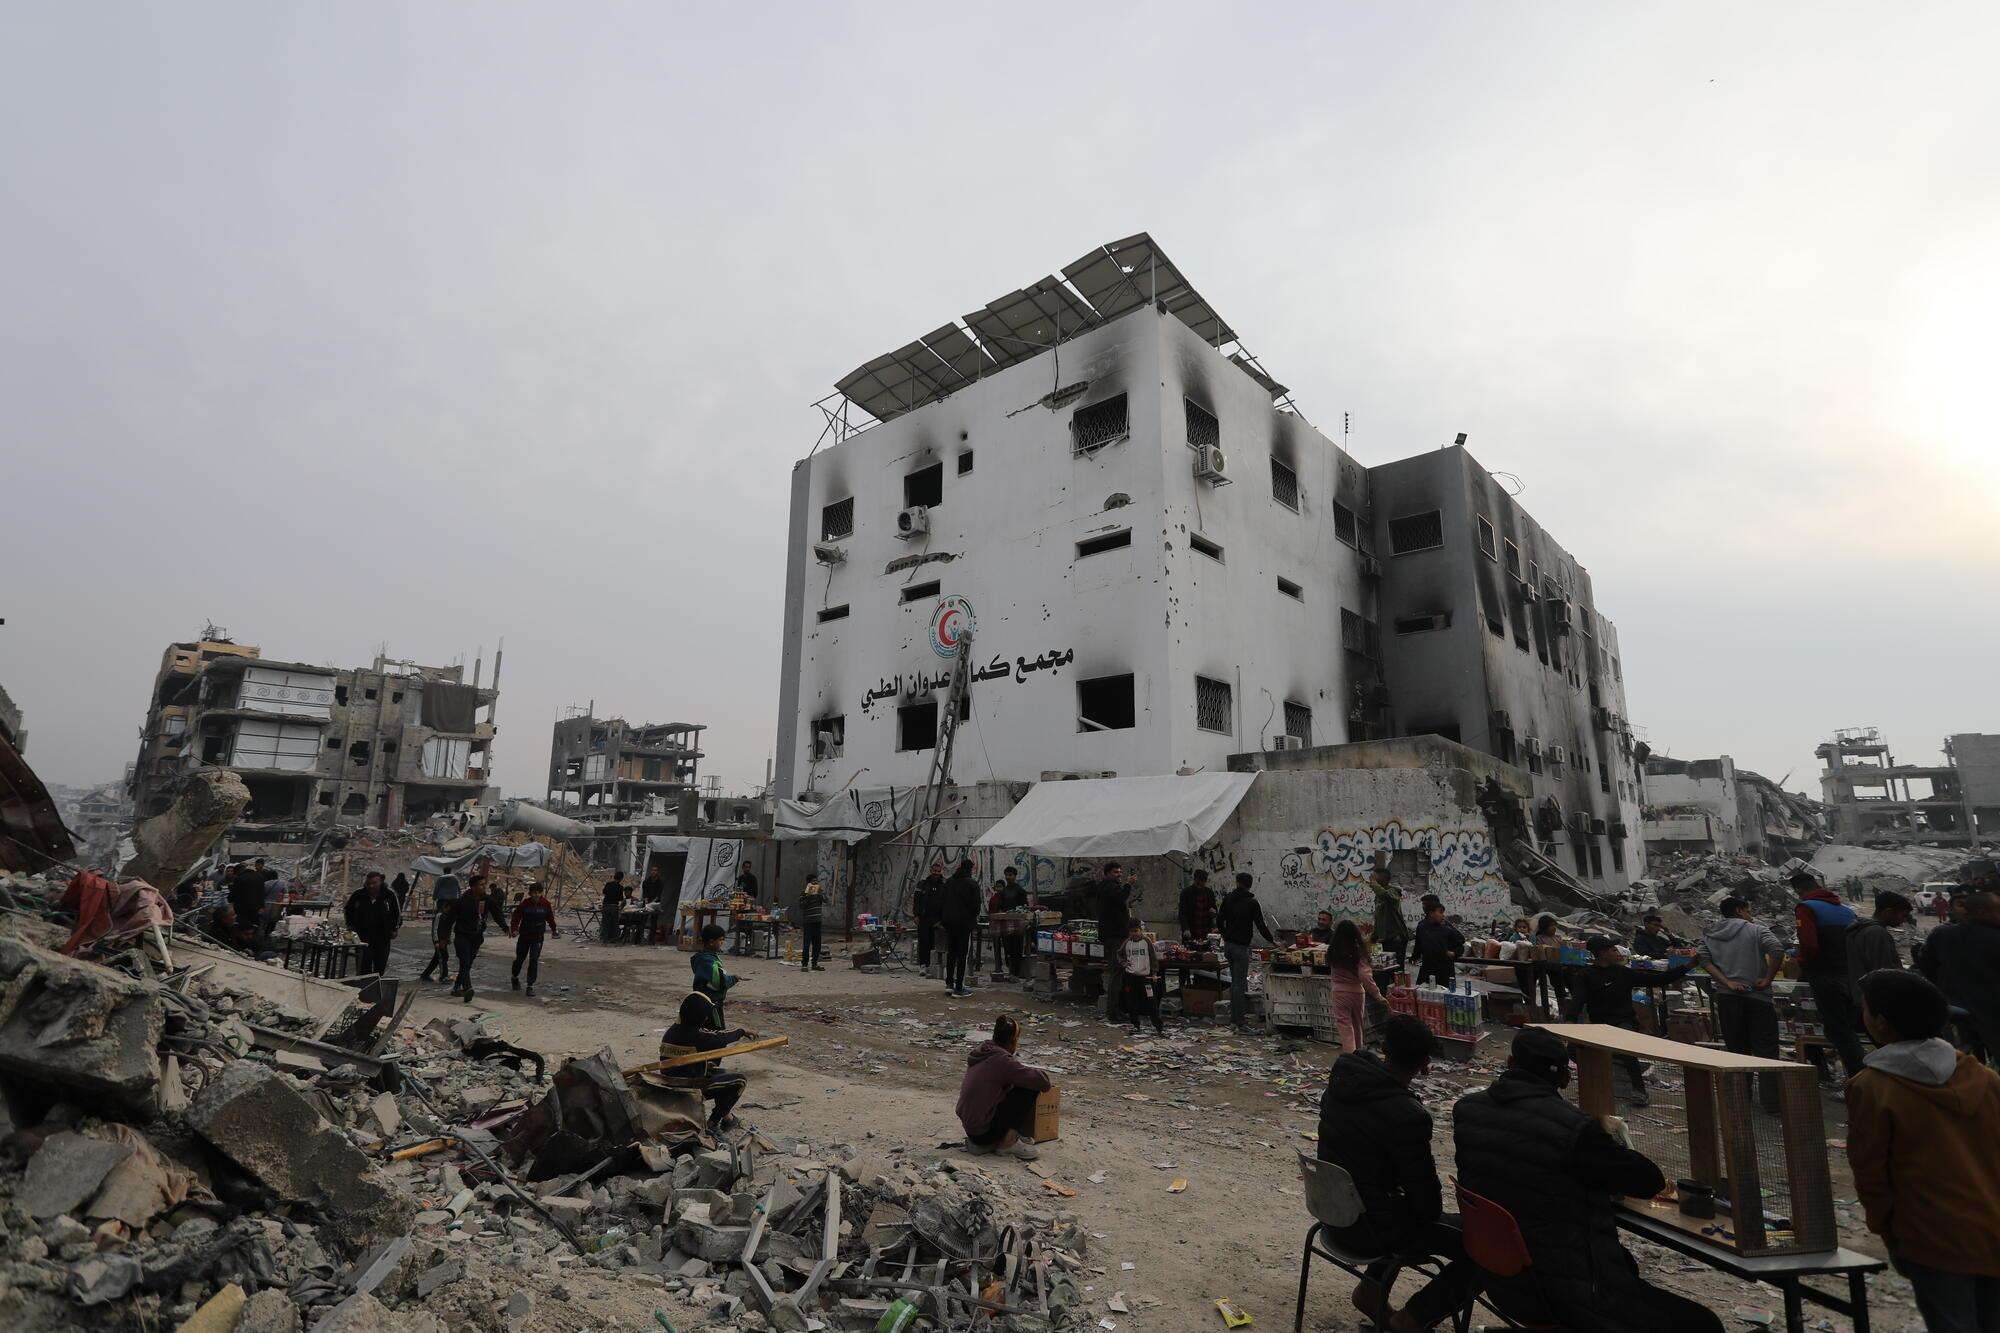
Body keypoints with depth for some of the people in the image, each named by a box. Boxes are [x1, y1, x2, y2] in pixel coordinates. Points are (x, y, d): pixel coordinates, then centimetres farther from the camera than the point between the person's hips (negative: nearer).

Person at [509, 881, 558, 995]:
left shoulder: (546, 904, -6)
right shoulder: (524, 904, -12)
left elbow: (550, 918, 8)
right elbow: (516, 917, -8)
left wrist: (554, 930, 11)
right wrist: (514, 929, -22)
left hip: (538, 937, 0)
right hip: (524, 936, 0)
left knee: (534, 960, -10)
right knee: (519, 959, 14)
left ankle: (530, 986, -2)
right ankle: (515, 978, 44)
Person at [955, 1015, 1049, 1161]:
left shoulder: (980, 1052, 7)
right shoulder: (1002, 1060, -19)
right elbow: (1040, 1080, -20)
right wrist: (1043, 1074, 3)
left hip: (969, 1126, 9)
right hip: (984, 1131, -9)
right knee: (1030, 1089, -8)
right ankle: (1008, 1142, -1)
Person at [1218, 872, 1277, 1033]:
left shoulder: (1228, 898, 4)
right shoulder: (1252, 902, -10)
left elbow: (1219, 921, 7)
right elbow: (1261, 926, -8)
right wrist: (1272, 942, 6)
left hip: (1228, 945, 5)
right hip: (1241, 947, -5)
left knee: (1234, 981, 17)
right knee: (1239, 983, -4)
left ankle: (1234, 1018, 22)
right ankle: (1239, 1022, -3)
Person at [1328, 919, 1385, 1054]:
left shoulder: (1332, 952, -7)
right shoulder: (1358, 952, -14)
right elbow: (1365, 976, -22)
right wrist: (1377, 995, -18)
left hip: (1339, 992, -1)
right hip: (1357, 992, 1)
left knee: (1345, 1027, -1)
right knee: (1358, 1024, 21)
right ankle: (1359, 1053, 38)